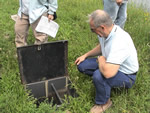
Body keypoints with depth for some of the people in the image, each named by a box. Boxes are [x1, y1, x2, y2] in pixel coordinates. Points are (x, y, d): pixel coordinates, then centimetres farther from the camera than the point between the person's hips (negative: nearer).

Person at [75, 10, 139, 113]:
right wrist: (85, 55, 6)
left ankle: (103, 103, -6)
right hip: (110, 64, 8)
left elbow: (108, 73, -45)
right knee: (82, 65, -1)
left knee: (98, 76, -35)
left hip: (126, 75, -8)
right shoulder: (106, 32, -10)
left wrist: (101, 59, -24)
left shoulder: (119, 41, -38)